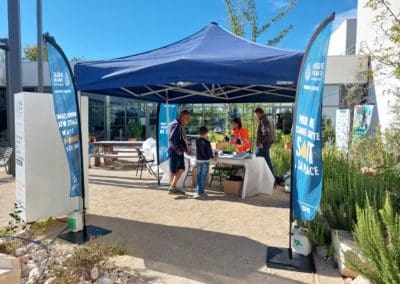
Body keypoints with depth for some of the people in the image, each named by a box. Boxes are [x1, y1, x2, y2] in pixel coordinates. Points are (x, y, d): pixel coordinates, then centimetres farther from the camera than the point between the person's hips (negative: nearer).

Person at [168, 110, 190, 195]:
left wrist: (185, 148, 12)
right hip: (175, 151, -10)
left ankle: (173, 187, 18)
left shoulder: (180, 125, 16)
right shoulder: (176, 125, -16)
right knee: (173, 170, 0)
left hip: (179, 151, 10)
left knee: (181, 169, 11)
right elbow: (171, 139, -24)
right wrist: (177, 150, -19)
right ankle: (172, 188, 10)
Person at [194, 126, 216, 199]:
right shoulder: (207, 142, -14)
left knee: (199, 176, 12)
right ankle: (201, 192, 4)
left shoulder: (197, 141, 2)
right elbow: (209, 152, -10)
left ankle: (198, 191, 14)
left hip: (198, 160, 5)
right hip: (205, 161, -5)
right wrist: (212, 157, 8)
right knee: (203, 177, 1)